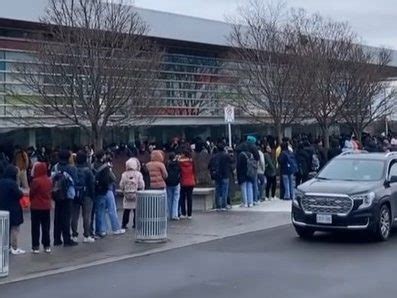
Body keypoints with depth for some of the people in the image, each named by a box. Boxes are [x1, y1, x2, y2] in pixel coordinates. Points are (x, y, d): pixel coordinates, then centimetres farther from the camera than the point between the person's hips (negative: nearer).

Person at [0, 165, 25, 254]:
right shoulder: (12, 183, -20)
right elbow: (19, 195, -19)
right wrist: (20, 192, -1)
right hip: (13, 209, -7)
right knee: (14, 229, 1)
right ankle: (14, 248, 1)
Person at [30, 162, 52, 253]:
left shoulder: (36, 181, -18)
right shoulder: (49, 180, 1)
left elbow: (31, 193, -8)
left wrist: (31, 200, 10)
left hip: (36, 207, -5)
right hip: (47, 207, 5)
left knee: (35, 227, 2)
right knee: (46, 227, 12)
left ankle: (36, 246, 2)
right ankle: (47, 246, 14)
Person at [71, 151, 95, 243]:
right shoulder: (87, 170, -11)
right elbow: (92, 183, -9)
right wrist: (92, 194, 0)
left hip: (75, 195, 3)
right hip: (86, 195, -3)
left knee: (74, 215, 9)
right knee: (86, 215, 2)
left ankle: (74, 235, 12)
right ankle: (86, 236, 1)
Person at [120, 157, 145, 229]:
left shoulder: (124, 174, -2)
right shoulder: (138, 174, -8)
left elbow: (121, 186, -1)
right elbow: (141, 185, -9)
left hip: (127, 196, 2)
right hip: (136, 195, -2)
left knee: (126, 210, 7)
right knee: (136, 210, 6)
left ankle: (124, 224, 7)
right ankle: (135, 224, 7)